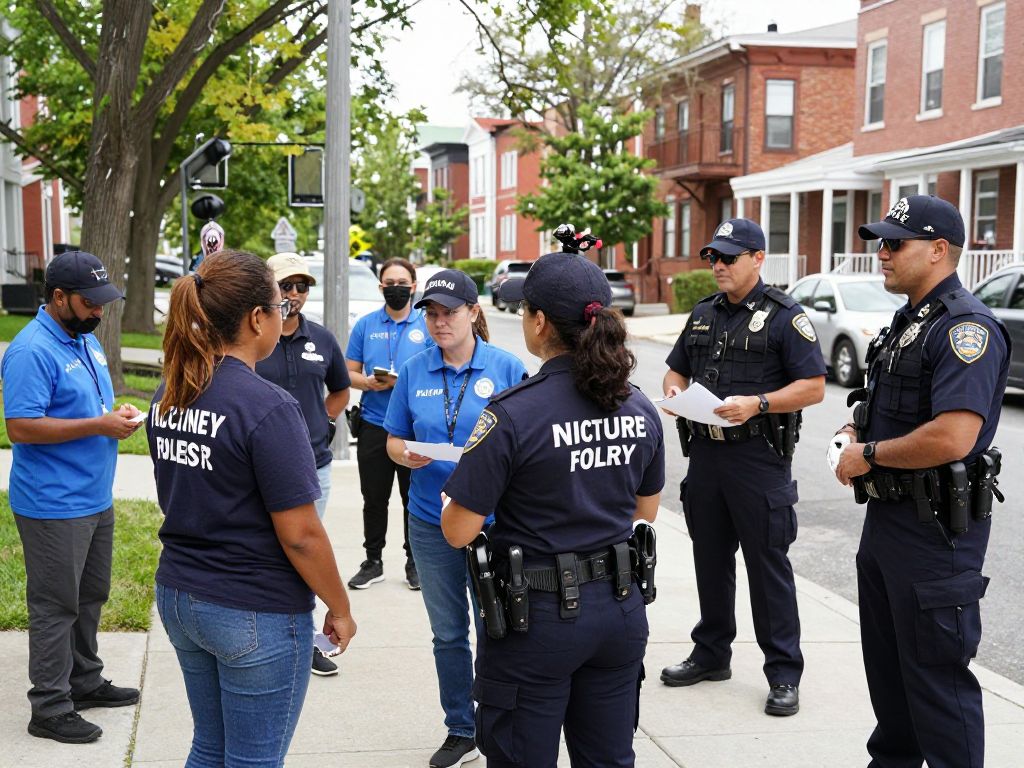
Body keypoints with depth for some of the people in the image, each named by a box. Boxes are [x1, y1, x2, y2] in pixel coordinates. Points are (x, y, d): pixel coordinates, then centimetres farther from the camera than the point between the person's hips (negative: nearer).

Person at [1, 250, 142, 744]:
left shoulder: (87, 339, 11)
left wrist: (120, 414, 2)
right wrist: (99, 425, -23)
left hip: (96, 499, 9)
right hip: (54, 506, -9)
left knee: (90, 597, 19)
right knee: (56, 606, 0)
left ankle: (85, 681, 33)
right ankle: (49, 708, 10)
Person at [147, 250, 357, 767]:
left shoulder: (168, 394, 2)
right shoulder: (267, 408, -22)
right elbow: (300, 535, -20)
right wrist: (340, 609, -6)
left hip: (178, 594, 8)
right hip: (254, 615, -7)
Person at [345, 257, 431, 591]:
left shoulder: (427, 325, 0)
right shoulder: (365, 325, 7)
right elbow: (350, 374, 7)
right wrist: (369, 382, -14)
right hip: (373, 425, 2)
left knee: (415, 499, 6)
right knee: (374, 499, 10)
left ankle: (415, 562, 19)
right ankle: (373, 561, 22)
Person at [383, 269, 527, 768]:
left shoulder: (507, 368, -5)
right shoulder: (413, 372, 3)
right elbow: (393, 441, 8)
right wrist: (407, 456, -14)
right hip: (431, 520, 3)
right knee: (448, 632, 14)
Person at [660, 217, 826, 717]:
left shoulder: (783, 316, -6)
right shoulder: (703, 315, 14)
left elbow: (814, 386, -10)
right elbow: (676, 369, 22)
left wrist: (757, 403, -22)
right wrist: (674, 392, -1)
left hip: (758, 457, -6)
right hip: (705, 452, 7)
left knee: (768, 564, -2)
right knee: (710, 559, 15)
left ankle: (784, 674, 7)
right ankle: (711, 654, 28)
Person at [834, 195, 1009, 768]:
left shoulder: (967, 328, -20)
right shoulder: (910, 320, 13)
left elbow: (951, 438, -31)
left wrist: (870, 456, -17)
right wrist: (857, 431, 6)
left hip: (935, 529, -10)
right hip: (887, 515, 10)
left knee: (936, 674, 0)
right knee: (887, 661, 21)